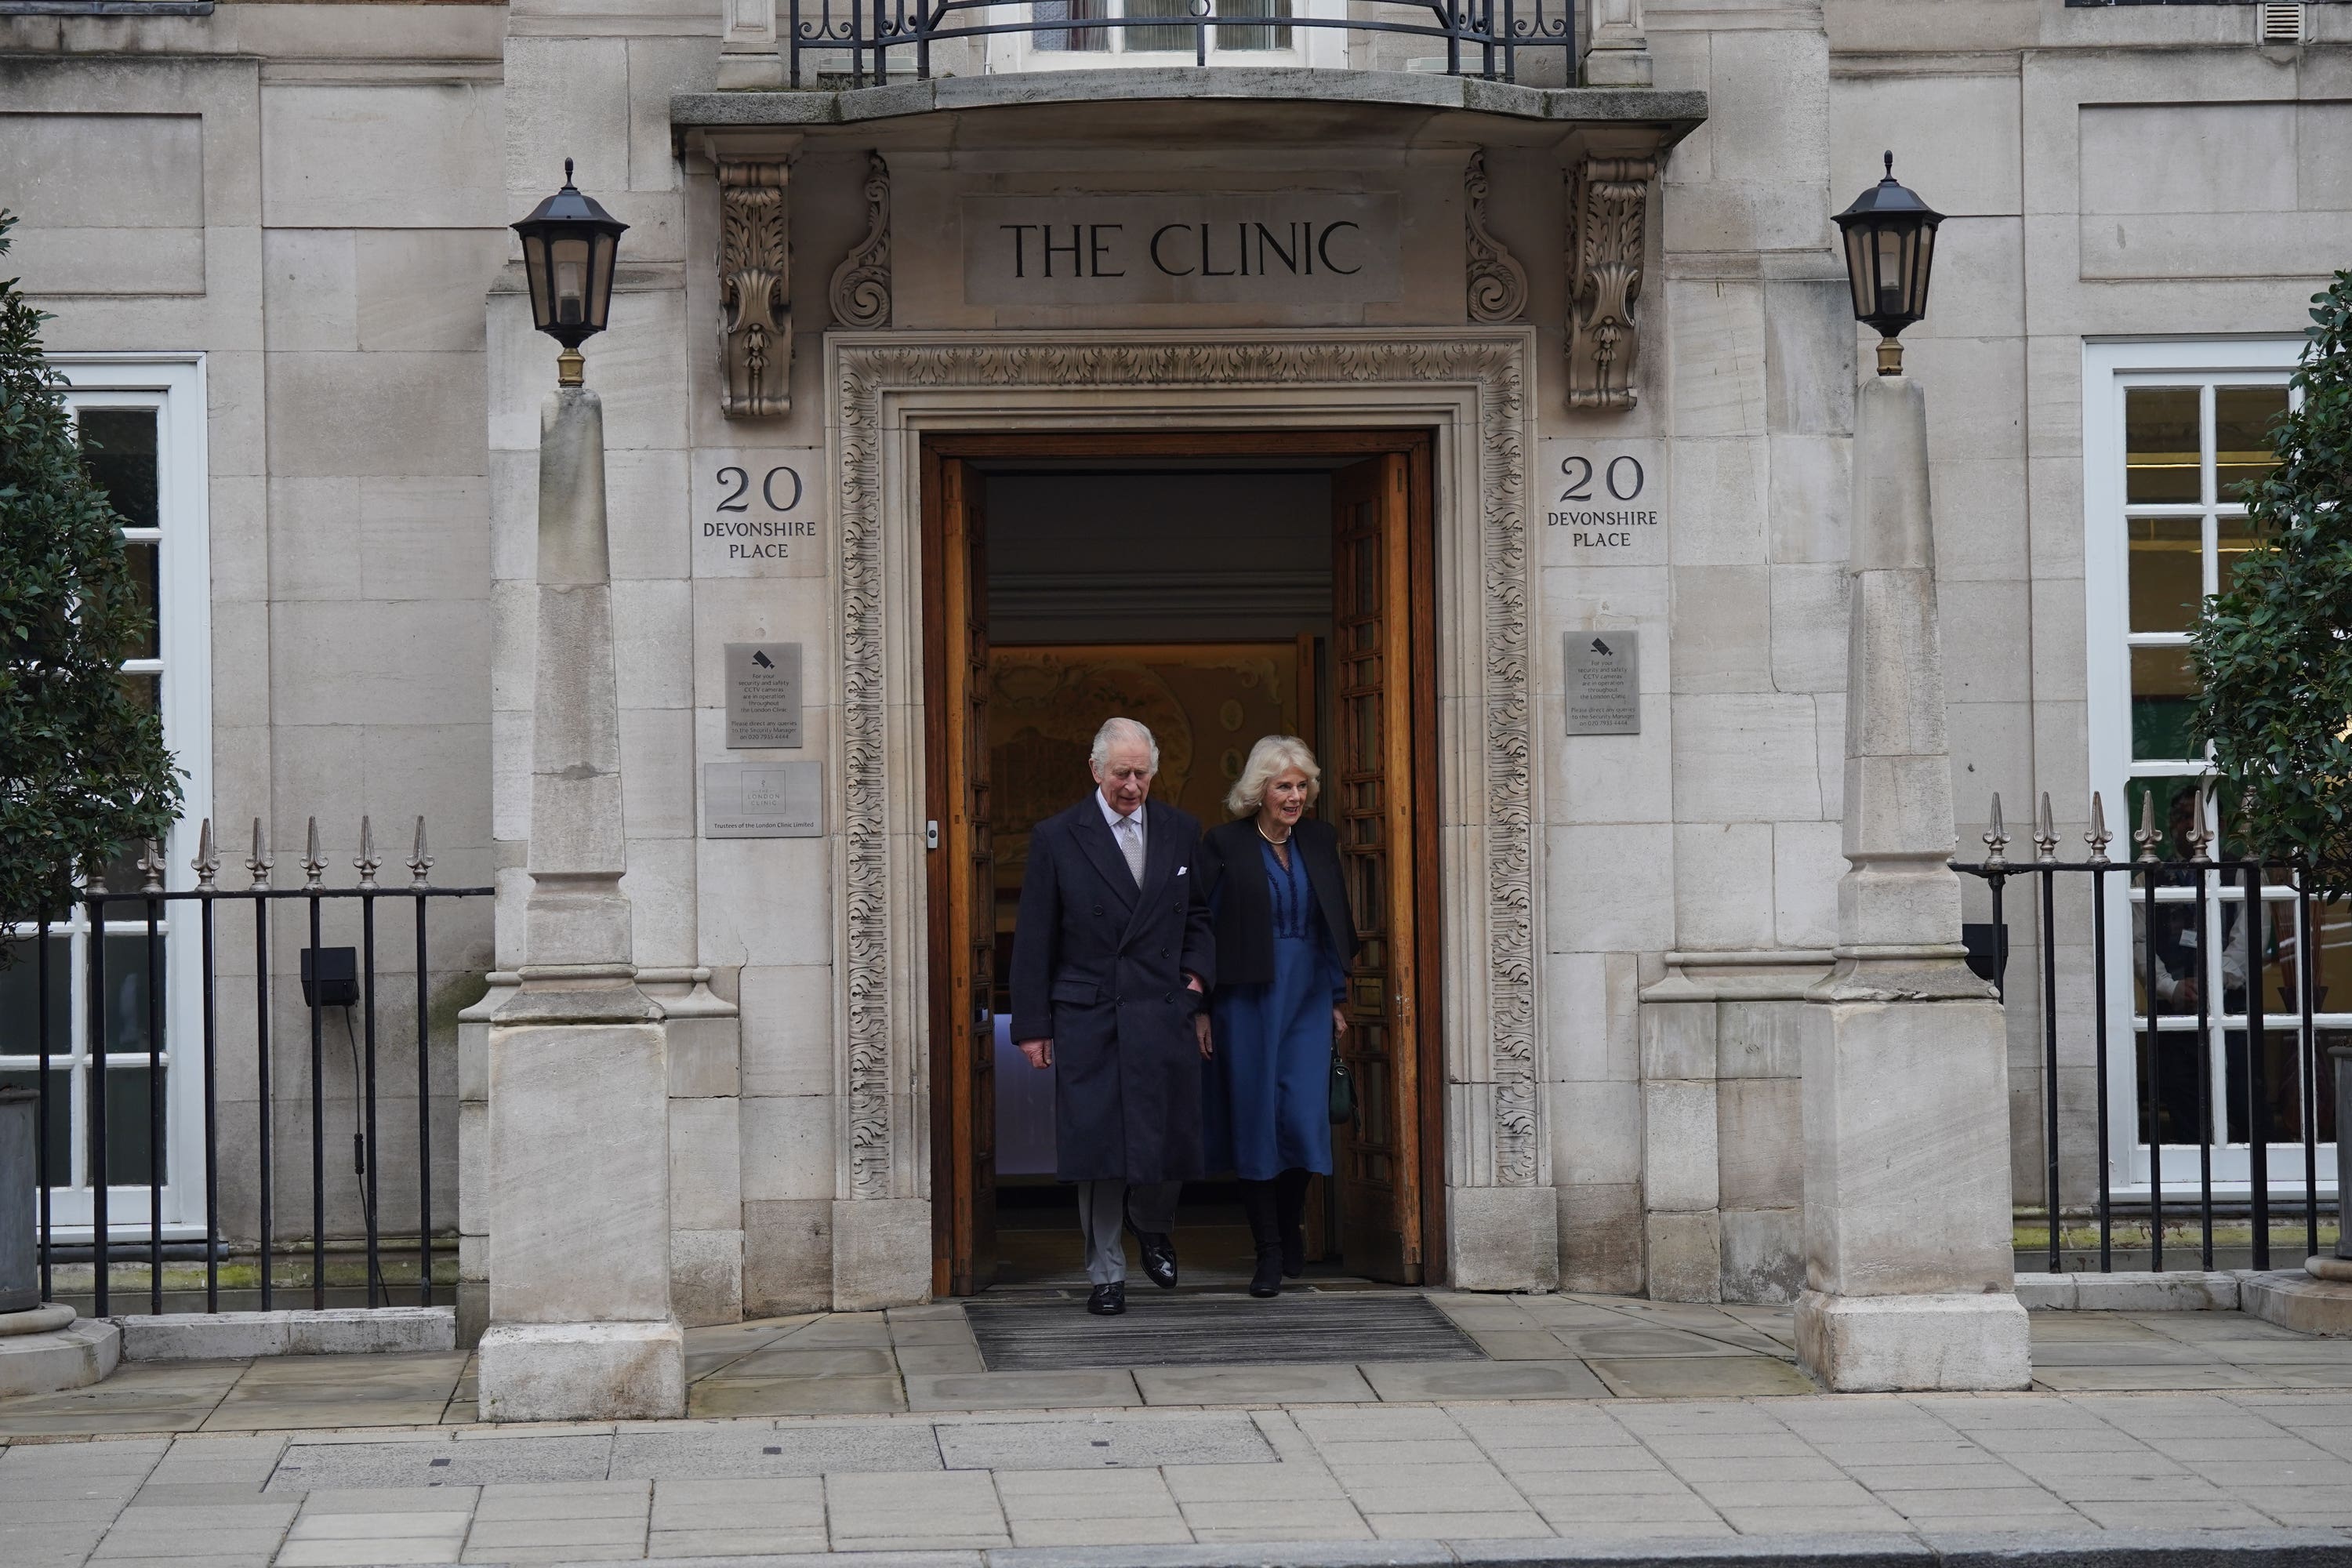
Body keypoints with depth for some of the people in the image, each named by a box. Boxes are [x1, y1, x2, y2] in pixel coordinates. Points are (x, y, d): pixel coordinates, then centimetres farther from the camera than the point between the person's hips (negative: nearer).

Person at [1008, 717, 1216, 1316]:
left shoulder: (1181, 833, 9)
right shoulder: (1057, 838, 0)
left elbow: (1199, 918, 18)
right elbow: (1034, 940, 1)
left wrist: (1197, 982, 2)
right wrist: (1033, 1025, -2)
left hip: (1165, 1017, 2)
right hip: (1088, 1020, -2)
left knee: (1171, 1141, 1)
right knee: (1098, 1148, -2)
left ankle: (1152, 1228, 32)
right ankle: (1106, 1272, 10)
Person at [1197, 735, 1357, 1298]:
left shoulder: (1319, 841, 9)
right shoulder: (1226, 845, -4)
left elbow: (1336, 924, 14)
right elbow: (1203, 926, -4)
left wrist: (1338, 997, 11)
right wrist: (1200, 1007, -8)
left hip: (1307, 996, 3)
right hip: (1247, 995, -3)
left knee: (1304, 1115, -5)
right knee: (1255, 1117, -1)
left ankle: (1291, 1230, 19)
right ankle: (1269, 1252, 6)